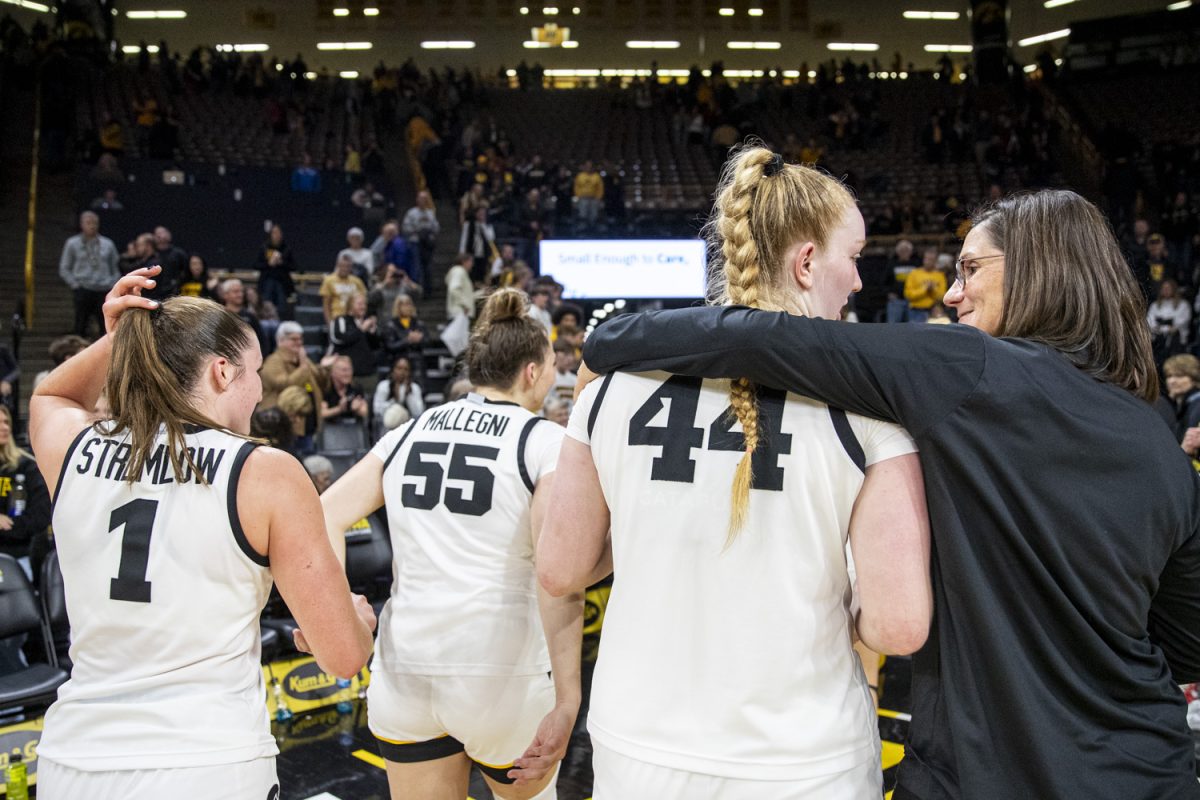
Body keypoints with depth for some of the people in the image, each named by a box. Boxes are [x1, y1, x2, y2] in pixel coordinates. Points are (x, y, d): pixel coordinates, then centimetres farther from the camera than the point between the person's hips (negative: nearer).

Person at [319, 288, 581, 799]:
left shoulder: (408, 432, 9)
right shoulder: (548, 441, -6)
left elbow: (323, 521, 1)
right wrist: (566, 703, -16)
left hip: (403, 673, 4)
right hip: (502, 674, -3)